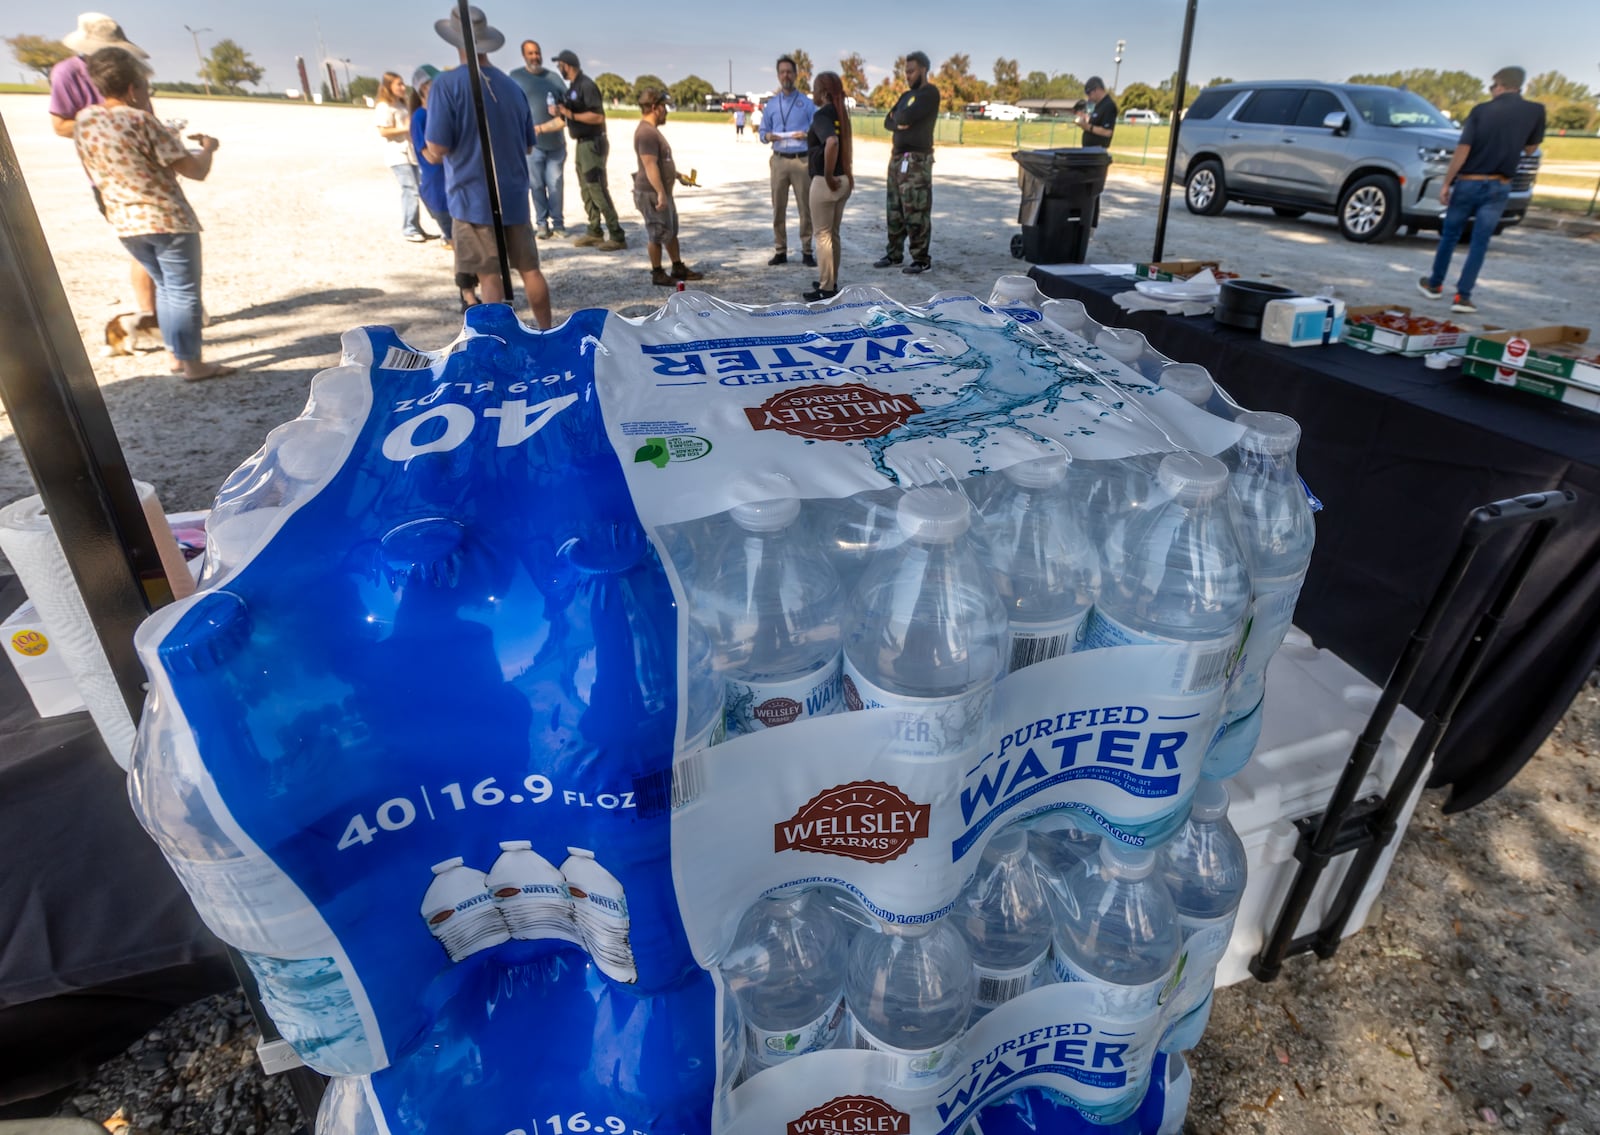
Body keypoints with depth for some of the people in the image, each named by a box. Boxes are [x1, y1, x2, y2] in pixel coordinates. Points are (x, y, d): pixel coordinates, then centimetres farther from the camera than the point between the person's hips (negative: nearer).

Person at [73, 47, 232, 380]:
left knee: (165, 288, 19)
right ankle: (192, 363, 4)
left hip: (124, 223, 7)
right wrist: (208, 148, 6)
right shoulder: (141, 120, -15)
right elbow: (196, 170, -16)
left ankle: (177, 356, 22)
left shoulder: (84, 120, 6)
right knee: (184, 292, 1)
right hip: (169, 221, -7)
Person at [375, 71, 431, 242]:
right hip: (398, 156, -9)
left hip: (410, 154, 9)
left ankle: (414, 228, 12)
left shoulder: (401, 105, 20)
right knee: (412, 191, -14)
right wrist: (406, 128, -19)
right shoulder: (384, 107, -8)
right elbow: (383, 132, -15)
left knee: (411, 191, 8)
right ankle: (409, 229, -10)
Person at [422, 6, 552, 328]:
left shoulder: (446, 84, -9)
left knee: (490, 277, -3)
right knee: (530, 269, 13)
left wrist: (432, 153, 9)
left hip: (472, 197, -5)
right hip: (514, 195, 5)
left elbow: (438, 149, -13)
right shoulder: (512, 86, 7)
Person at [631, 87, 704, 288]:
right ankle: (657, 273, 9)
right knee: (657, 233, -2)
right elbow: (650, 166, -27)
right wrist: (660, 193, -30)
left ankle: (678, 268, 27)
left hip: (663, 191, 11)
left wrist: (679, 175, 32)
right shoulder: (646, 133, -20)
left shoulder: (653, 130, 15)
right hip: (652, 193, -11)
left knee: (672, 230, 17)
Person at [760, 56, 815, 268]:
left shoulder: (806, 103, 4)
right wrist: (768, 136, -9)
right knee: (778, 208, 3)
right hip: (779, 160, 3)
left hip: (802, 160, -2)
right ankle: (780, 250, 11)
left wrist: (806, 135, -19)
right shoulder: (771, 104, 12)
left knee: (805, 208, -1)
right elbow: (762, 132, 13)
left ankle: (806, 251, 5)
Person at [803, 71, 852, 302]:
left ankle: (826, 288, 3)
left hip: (825, 182, -9)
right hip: (843, 180, 9)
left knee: (823, 234, -1)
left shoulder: (821, 115, -16)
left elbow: (832, 142, -35)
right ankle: (831, 282, 25)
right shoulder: (840, 113, 10)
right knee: (833, 233, 16)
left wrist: (828, 177, -26)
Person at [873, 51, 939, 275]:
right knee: (895, 209, 11)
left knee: (916, 212, -9)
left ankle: (921, 259, -6)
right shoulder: (906, 95, 20)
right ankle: (894, 253, 19)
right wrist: (900, 123, -8)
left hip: (917, 160, -9)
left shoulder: (930, 93, -6)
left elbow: (908, 116, -18)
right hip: (897, 157, 9)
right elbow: (888, 121, 12)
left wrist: (898, 116, 3)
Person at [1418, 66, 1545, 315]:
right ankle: (1463, 296, -2)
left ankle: (1434, 284, 24)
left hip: (1468, 182, -1)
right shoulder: (1535, 111, 1)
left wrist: (1446, 183, -6)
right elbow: (1530, 148, 11)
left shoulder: (1481, 110, -4)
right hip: (1498, 187, 1)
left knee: (1450, 236, 13)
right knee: (1479, 243, 3)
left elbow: (1463, 149, -11)